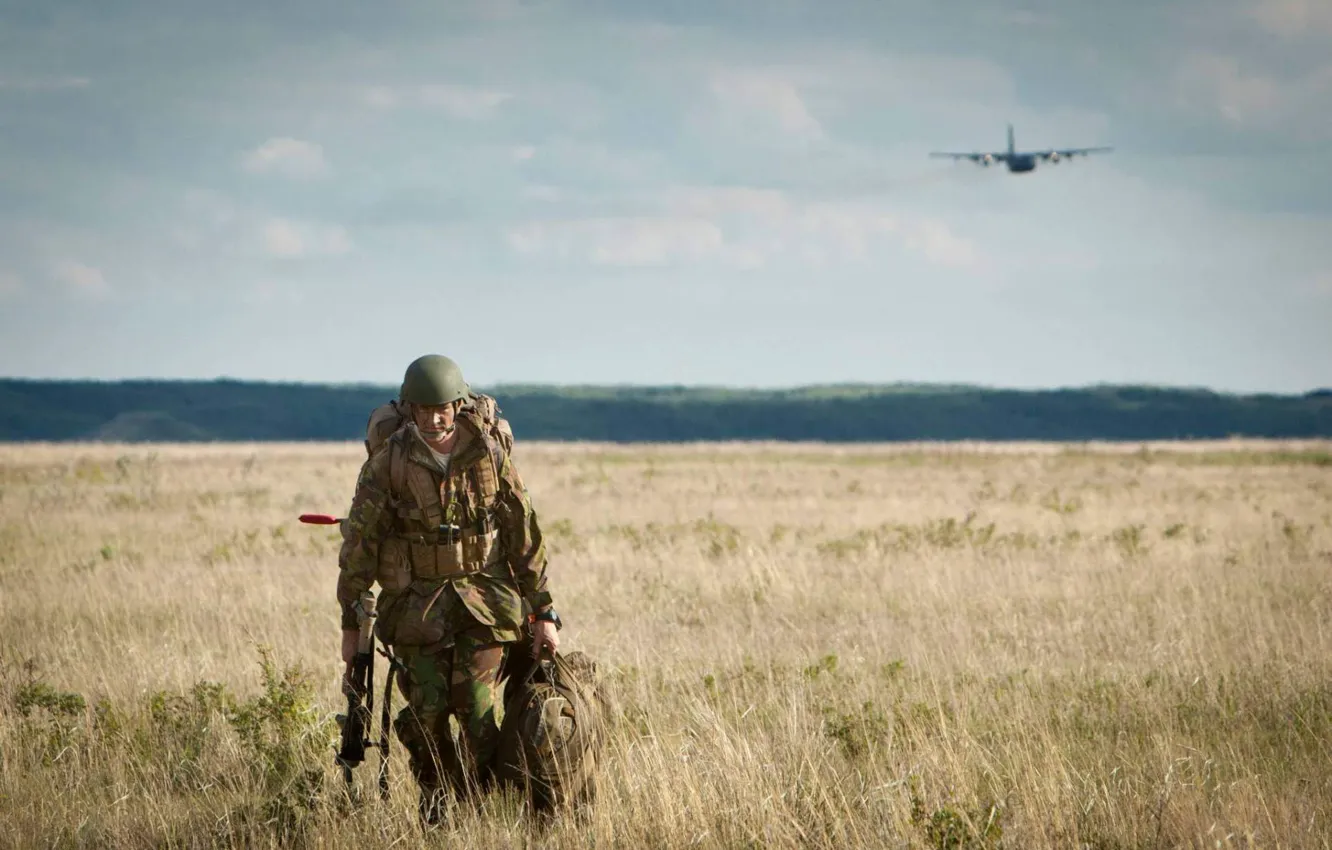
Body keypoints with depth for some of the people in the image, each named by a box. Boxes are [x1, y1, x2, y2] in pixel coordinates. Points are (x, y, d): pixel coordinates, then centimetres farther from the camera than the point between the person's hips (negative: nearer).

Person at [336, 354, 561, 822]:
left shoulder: (490, 454, -7)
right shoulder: (386, 464, -10)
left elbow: (525, 538, 0)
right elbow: (359, 546, -2)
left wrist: (543, 612, 0)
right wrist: (350, 624, 0)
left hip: (483, 597, 0)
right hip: (417, 603, 0)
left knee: (478, 713, -11)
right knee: (427, 712, -2)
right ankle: (434, 801, 22)